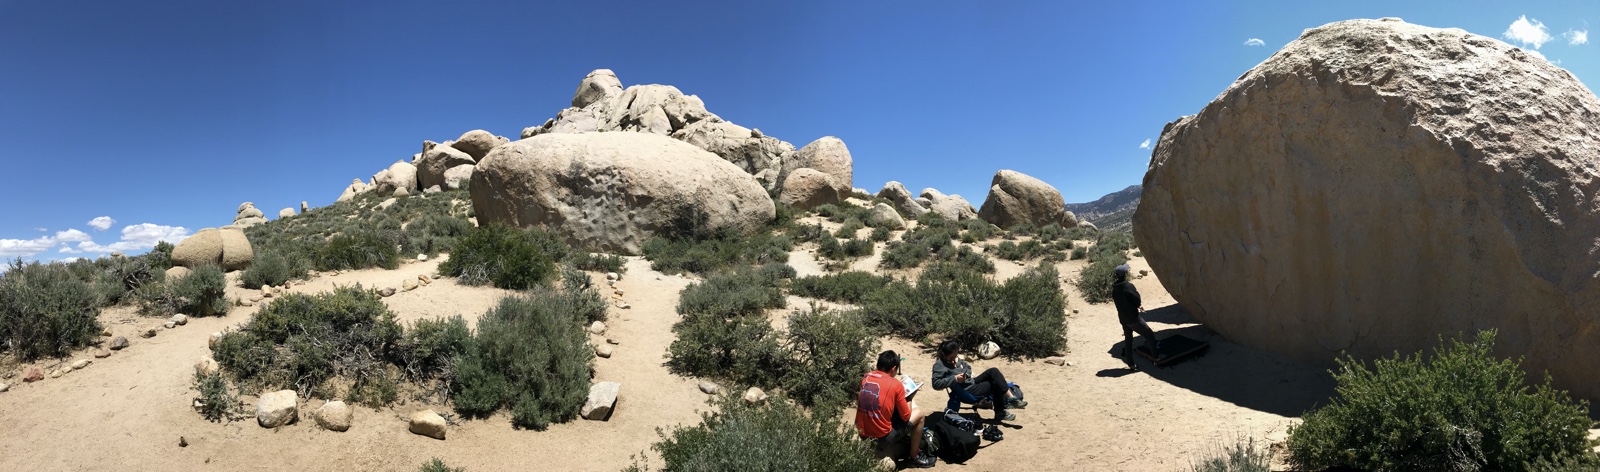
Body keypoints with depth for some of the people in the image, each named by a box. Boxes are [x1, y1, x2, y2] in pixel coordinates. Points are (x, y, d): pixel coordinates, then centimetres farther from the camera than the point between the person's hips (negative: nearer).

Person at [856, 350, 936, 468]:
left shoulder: (865, 378, 2)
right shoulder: (895, 384, -12)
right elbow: (906, 416, -4)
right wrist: (905, 399, 15)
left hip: (863, 435, 6)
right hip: (882, 439, -6)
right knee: (919, 413, 13)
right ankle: (914, 458, 22)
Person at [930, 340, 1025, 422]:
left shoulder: (956, 358, 7)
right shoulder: (939, 365, -17)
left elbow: (967, 367, 22)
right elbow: (936, 384, -26)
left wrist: (968, 373, -4)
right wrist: (955, 378, -30)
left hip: (972, 382, 8)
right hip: (967, 392, -8)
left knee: (993, 371, -9)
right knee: (996, 384, -15)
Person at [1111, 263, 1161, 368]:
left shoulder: (1114, 288, 2)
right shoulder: (1128, 286, -22)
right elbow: (1137, 302, -16)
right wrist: (1137, 292, 3)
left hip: (1123, 318, 7)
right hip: (1133, 318, -7)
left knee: (1128, 339, 15)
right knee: (1149, 335, 9)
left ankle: (1130, 363, 17)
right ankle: (1157, 356, 19)